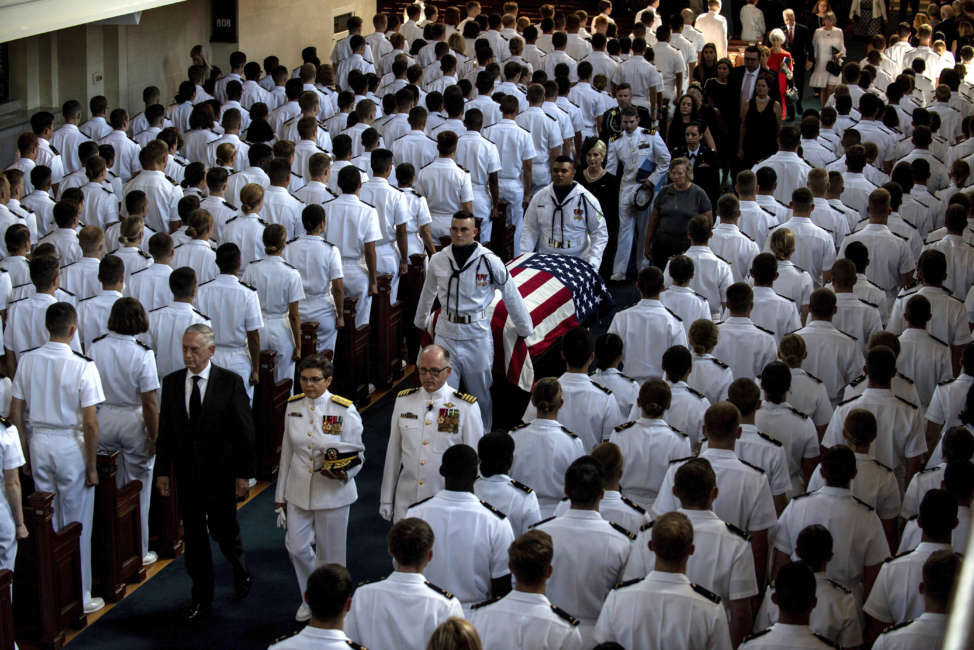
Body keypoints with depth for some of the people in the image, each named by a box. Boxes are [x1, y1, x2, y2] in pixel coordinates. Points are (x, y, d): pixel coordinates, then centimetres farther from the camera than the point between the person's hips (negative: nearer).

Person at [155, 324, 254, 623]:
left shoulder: (230, 382, -10)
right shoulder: (171, 383, 1)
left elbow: (245, 431, -8)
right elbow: (165, 430, 6)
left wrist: (243, 473, -10)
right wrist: (162, 471, 3)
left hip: (220, 473, -3)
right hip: (187, 474, 3)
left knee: (223, 530, 7)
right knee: (193, 536, 9)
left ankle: (241, 573, 38)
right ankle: (201, 598, 20)